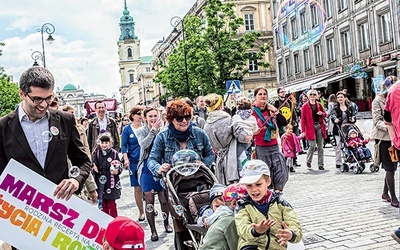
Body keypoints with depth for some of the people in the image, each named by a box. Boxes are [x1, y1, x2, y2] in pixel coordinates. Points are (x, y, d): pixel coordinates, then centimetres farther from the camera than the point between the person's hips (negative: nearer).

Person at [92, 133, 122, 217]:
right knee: (104, 203, 15)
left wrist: (117, 171, -22)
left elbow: (120, 167, -2)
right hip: (101, 182, 3)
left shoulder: (114, 153, -7)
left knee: (111, 204, 2)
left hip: (111, 182, -3)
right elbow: (93, 165, 8)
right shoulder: (96, 153, 1)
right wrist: (94, 168, -13)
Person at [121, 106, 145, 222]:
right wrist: (126, 159, -9)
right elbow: (124, 146, 2)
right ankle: (141, 212, 15)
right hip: (134, 162, 0)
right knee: (137, 187, 4)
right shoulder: (127, 129, 2)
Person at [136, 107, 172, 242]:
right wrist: (153, 129, -20)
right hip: (147, 169, -1)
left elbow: (168, 147, -4)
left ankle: (166, 223, 34)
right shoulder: (141, 131, -2)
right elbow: (144, 144, -21)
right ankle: (153, 230, 13)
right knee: (149, 201, 1)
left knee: (164, 200, 9)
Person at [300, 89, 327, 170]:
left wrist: (322, 113, -5)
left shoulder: (319, 105, 11)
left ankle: (320, 165, 11)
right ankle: (308, 161, 14)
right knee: (313, 145, -11)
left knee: (320, 147, 5)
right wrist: (303, 131, -11)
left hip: (319, 126, 4)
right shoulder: (305, 106, -2)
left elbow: (325, 114, 21)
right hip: (310, 127, -4)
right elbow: (303, 119, -5)